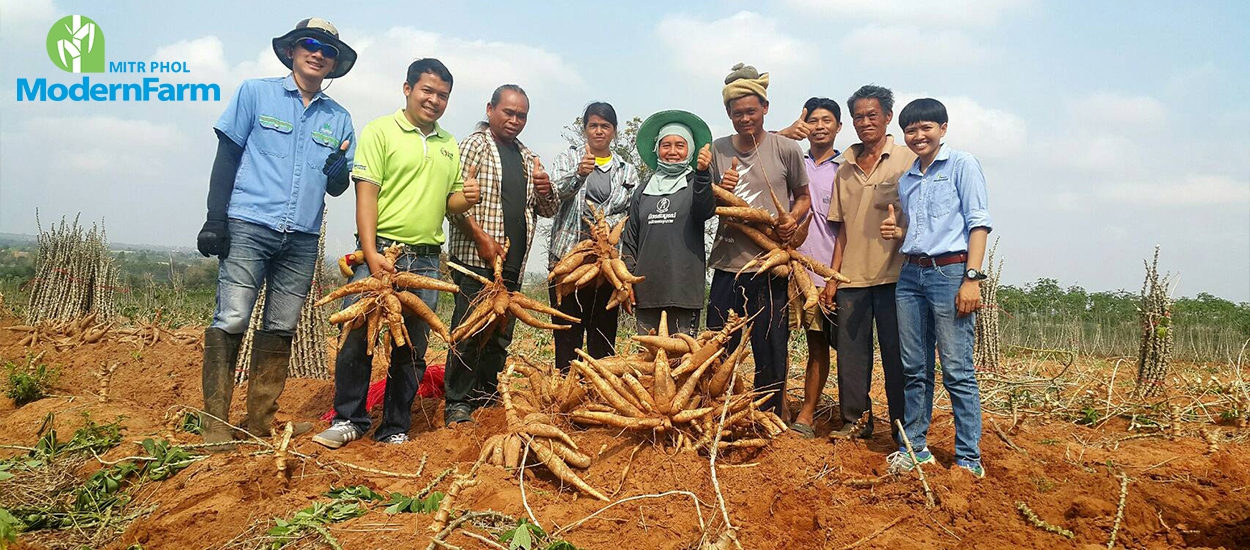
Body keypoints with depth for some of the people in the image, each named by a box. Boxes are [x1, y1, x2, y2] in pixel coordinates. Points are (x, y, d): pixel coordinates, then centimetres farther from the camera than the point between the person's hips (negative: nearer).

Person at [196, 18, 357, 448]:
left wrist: (339, 168, -8)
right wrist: (215, 219, -4)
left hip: (302, 239, 3)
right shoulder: (255, 93, 7)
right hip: (249, 227, -3)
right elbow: (226, 158, 5)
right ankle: (215, 424, -1)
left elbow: (337, 188, 16)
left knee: (280, 330, 5)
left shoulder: (338, 119, 14)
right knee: (231, 321, -8)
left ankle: (261, 421, 14)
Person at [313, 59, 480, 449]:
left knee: (412, 349, 7)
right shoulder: (381, 130, 2)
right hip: (380, 251, -4)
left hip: (425, 259, 5)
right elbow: (366, 194, -7)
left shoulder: (449, 146, 18)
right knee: (358, 337, -4)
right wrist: (371, 253, -17)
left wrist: (467, 197, -3)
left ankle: (395, 429, 18)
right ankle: (349, 420, 13)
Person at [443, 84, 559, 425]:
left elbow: (548, 210, 20)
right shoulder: (475, 145, 0)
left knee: (500, 335, 11)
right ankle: (457, 404, 3)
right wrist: (481, 238, -18)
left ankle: (487, 398, 22)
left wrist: (545, 192, -2)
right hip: (476, 259, -6)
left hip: (513, 263, 6)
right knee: (469, 332, -5)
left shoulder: (528, 158, 19)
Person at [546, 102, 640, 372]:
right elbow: (557, 191, -9)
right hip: (568, 256, -1)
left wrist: (605, 224, -12)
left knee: (603, 331, 4)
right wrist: (578, 174, -29)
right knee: (567, 331, -1)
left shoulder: (627, 171, 16)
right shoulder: (568, 157, 10)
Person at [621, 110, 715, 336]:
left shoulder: (696, 184, 6)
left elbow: (705, 211, -16)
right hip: (646, 287, 4)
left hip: (684, 288, -3)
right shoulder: (643, 192, 16)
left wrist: (703, 173, -32)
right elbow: (630, 239, 17)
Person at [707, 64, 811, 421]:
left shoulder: (787, 149, 0)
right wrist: (720, 191, -10)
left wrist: (793, 219, -11)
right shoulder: (718, 150, 7)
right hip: (727, 262, 2)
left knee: (771, 351, 6)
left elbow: (803, 198, 10)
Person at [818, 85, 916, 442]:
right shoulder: (845, 168, 14)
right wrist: (832, 277, 11)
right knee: (851, 351, 5)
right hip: (852, 276, 4)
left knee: (896, 353, 0)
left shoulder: (906, 160, 2)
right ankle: (855, 421, 17)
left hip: (893, 274, -4)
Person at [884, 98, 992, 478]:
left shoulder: (962, 165, 2)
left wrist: (972, 278, -14)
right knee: (914, 369, 8)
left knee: (957, 371, -5)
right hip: (911, 275, 6)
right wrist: (897, 233, 5)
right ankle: (914, 448, 17)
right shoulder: (905, 180, 19)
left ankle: (969, 459, 2)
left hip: (950, 272, -6)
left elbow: (979, 222, -5)